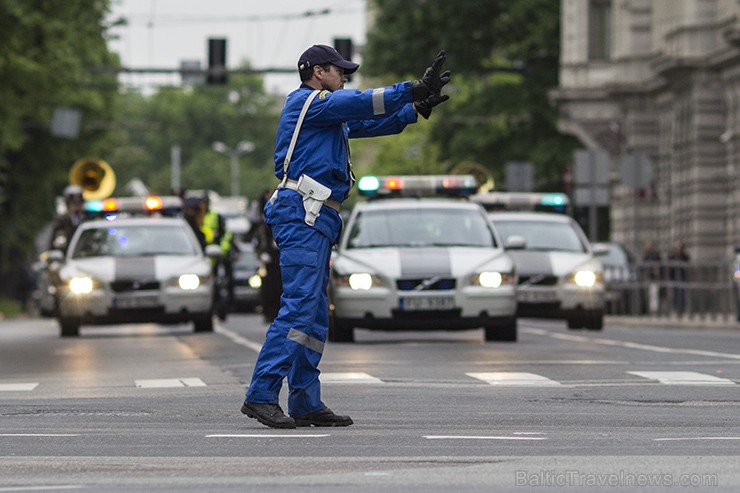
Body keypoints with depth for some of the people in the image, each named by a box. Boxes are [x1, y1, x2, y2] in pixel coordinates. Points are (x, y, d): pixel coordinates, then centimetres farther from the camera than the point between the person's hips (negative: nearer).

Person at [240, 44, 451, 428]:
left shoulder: (330, 115, 26)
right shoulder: (305, 101, -2)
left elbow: (375, 123, 31)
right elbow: (361, 104, -9)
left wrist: (417, 108, 21)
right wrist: (414, 90, -6)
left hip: (316, 220, 11)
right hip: (302, 213, -11)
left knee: (315, 316, 9)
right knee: (298, 307, -17)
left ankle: (305, 404, 9)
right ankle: (261, 395, -22)